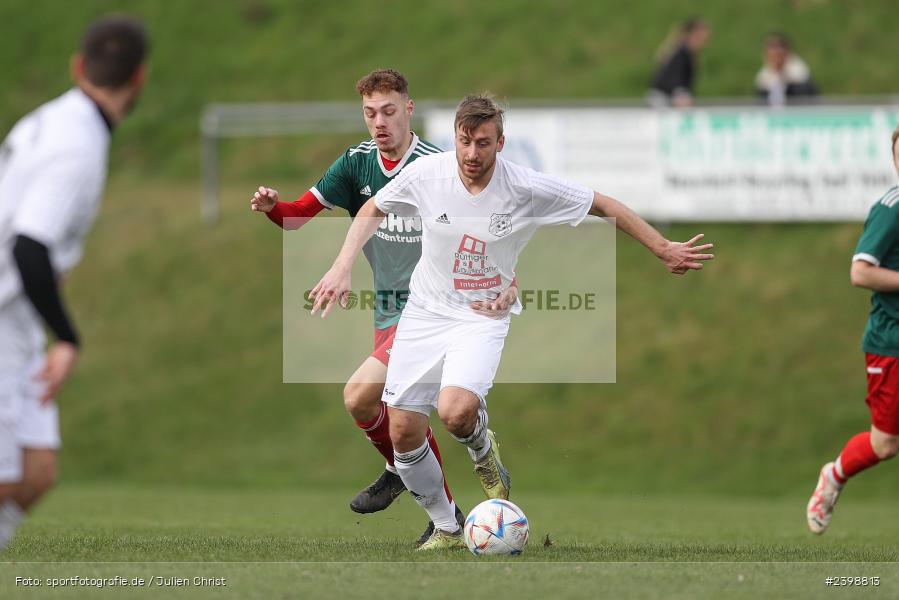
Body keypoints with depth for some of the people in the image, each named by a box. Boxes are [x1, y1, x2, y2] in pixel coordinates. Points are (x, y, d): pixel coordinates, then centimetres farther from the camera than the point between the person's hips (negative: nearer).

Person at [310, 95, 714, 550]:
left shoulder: (527, 189, -16)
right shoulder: (425, 174, -10)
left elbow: (604, 206, -3)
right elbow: (372, 211, 8)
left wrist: (663, 249, 0)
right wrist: (341, 269, -1)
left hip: (481, 319, -3)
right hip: (424, 312, 3)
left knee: (455, 411, -31)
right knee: (403, 435, -3)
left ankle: (482, 448, 7)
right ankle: (445, 528, 21)